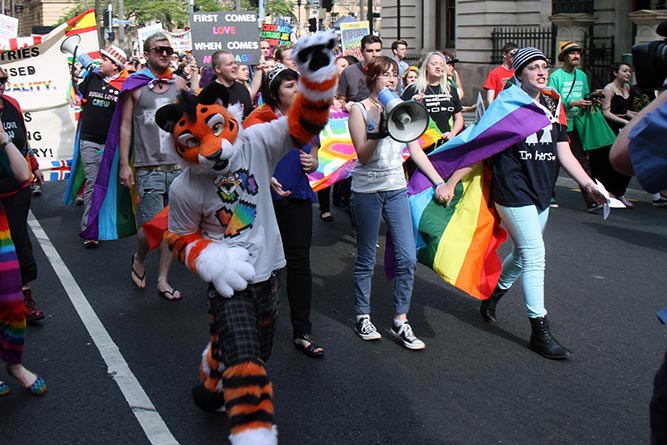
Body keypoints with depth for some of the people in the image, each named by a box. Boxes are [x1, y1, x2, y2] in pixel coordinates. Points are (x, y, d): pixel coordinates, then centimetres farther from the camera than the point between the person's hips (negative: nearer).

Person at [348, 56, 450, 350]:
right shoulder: (360, 110, -1)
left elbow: (416, 151, 8)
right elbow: (363, 156, -10)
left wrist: (439, 182, 1)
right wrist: (381, 129, -24)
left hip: (396, 188, 4)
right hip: (367, 190, -4)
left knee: (407, 258, -4)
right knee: (366, 259, 5)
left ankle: (401, 322, 7)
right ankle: (363, 317, 21)